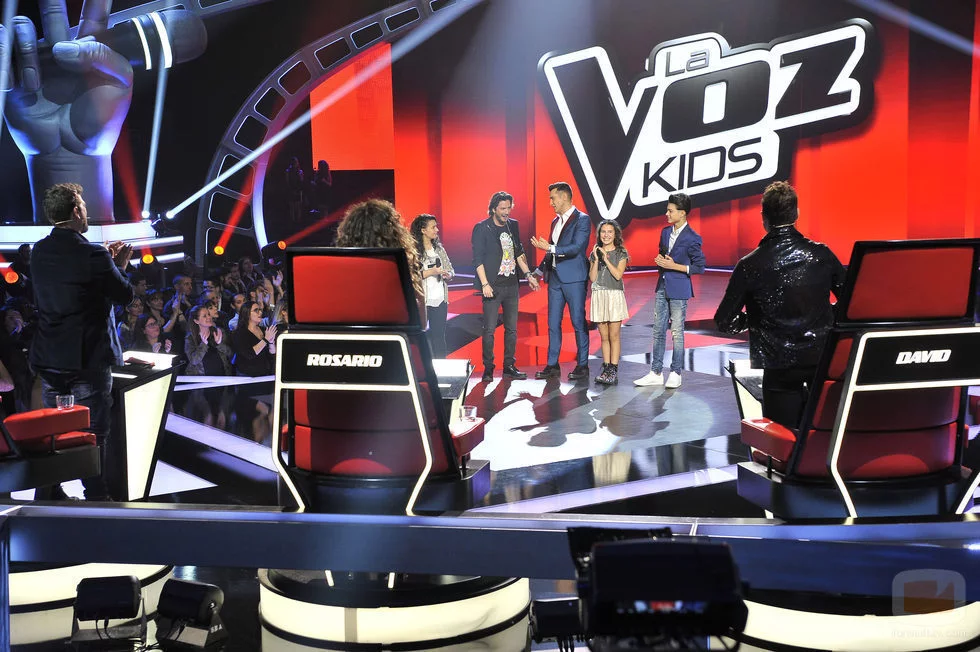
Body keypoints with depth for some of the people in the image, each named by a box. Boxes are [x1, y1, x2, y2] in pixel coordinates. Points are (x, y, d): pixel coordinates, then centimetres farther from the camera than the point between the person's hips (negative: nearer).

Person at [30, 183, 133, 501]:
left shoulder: (39, 253, 2)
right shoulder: (93, 255, -18)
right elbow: (125, 296, -9)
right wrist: (119, 266, 7)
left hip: (49, 360, 6)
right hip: (88, 360, -6)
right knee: (95, 435, 4)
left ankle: (50, 496, 27)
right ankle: (97, 497, 11)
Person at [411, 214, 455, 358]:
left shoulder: (439, 248, 12)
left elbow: (450, 269, 15)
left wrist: (448, 274, -7)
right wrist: (431, 272, -18)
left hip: (440, 300, 6)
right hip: (421, 301, -6)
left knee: (439, 336, 10)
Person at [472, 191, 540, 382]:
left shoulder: (513, 225, 11)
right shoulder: (482, 228, -6)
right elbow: (478, 259, -8)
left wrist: (528, 275, 14)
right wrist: (485, 284, -15)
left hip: (511, 284, 6)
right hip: (493, 286, -6)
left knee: (511, 329, 9)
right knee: (489, 329, -3)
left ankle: (509, 366, 17)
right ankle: (488, 368, 4)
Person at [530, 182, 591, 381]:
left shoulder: (582, 220, -8)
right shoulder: (556, 221, 16)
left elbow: (576, 248, -19)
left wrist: (550, 248, -23)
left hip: (573, 278, -8)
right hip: (555, 277, 8)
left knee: (578, 322, -1)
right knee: (553, 323, 8)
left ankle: (582, 365, 7)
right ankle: (552, 365, 14)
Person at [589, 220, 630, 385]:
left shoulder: (621, 253, 2)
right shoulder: (595, 253, 11)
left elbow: (618, 275, -10)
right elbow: (592, 278, 3)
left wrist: (606, 259, -10)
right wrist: (597, 259, -6)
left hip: (615, 296, -3)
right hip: (599, 296, 3)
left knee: (614, 336, -3)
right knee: (604, 336, 6)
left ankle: (614, 371, -1)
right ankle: (606, 370, 10)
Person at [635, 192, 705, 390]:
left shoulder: (691, 238, -13)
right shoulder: (666, 231, 9)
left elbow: (700, 267, -11)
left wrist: (674, 266, -17)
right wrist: (660, 260, -1)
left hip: (679, 290, -7)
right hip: (662, 286, 7)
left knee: (677, 332, 2)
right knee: (658, 330, 9)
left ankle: (676, 373, 13)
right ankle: (656, 373, 15)